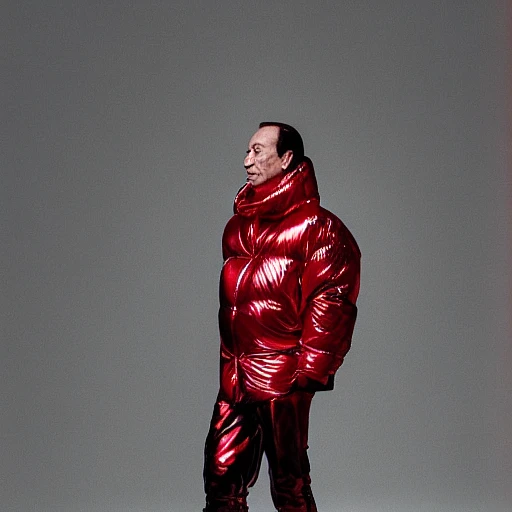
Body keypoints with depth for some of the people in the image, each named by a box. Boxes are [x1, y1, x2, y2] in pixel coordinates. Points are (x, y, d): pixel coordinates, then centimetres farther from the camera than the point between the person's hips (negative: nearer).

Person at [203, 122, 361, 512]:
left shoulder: (316, 223, -5)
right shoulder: (239, 223, 17)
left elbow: (331, 300, -11)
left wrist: (309, 369, -15)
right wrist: (223, 361, 17)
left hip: (283, 377, -7)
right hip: (234, 375, 7)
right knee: (220, 474, 6)